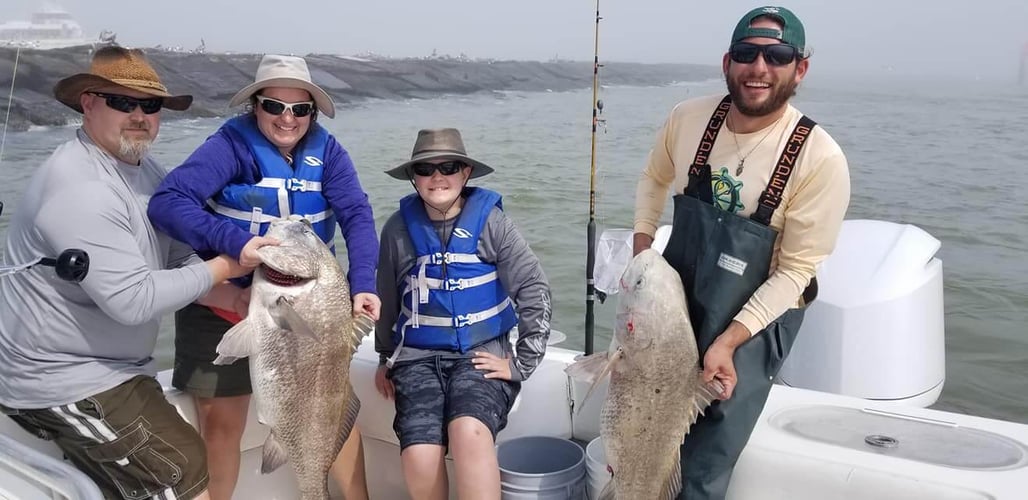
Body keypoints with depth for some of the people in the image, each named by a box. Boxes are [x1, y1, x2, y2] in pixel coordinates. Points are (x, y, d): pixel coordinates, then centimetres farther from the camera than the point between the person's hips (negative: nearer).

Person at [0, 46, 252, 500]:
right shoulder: (80, 187, -25)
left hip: (104, 366, 10)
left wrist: (247, 302, -10)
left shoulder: (144, 170, 6)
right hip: (63, 379, -10)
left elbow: (181, 261, 5)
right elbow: (133, 300, -29)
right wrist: (226, 267, -21)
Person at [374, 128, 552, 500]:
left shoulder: (490, 221, -5)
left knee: (469, 430, -32)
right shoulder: (399, 228, 1)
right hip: (418, 356, 2)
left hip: (481, 353, -1)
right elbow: (388, 299, 16)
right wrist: (386, 357, 21)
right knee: (419, 456, -23)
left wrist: (521, 362, -8)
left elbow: (534, 290, -5)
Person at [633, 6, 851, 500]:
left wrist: (728, 341, -20)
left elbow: (794, 271, -15)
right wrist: (641, 250, 1)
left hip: (759, 314, -3)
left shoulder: (819, 158, -20)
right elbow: (654, 178, 12)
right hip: (675, 295, 4)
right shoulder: (688, 118, -8)